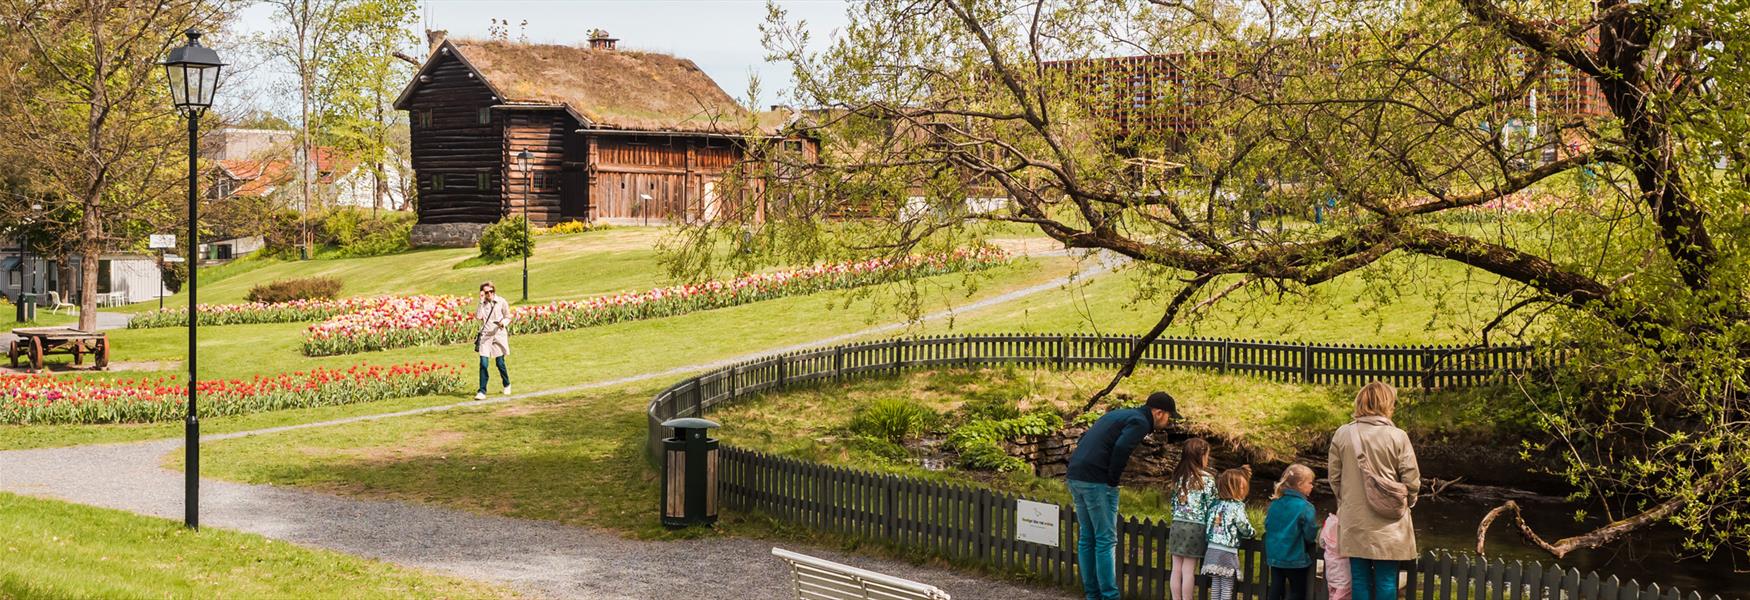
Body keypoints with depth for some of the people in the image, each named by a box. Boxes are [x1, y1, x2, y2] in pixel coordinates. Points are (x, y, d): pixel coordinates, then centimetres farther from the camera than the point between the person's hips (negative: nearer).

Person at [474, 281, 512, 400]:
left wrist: (503, 323, -15)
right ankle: (482, 391, -4)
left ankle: (507, 385, 31)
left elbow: (508, 317, 7)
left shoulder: (501, 301, -1)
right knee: (483, 364, -7)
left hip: (498, 335, -1)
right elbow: (478, 317, -12)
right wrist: (481, 302, -13)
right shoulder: (482, 303, 3)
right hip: (485, 336, 1)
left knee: (500, 363, 5)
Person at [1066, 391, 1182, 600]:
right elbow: (1121, 448, -23)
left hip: (1075, 476, 9)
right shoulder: (1140, 422, -5)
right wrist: (1112, 479, -11)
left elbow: (1084, 439, 23)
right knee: (1106, 540, -3)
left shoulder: (1120, 414, 22)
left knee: (1087, 538, 13)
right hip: (1097, 481, -9)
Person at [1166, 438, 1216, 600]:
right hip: (1196, 527, -4)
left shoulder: (1179, 476, 7)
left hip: (1177, 525, 4)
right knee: (1188, 570, -1)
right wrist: (1211, 531, 3)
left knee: (1176, 569, 7)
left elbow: (1174, 501, 11)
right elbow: (1210, 506, -7)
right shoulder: (1207, 478, -8)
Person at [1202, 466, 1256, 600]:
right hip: (1227, 552, -6)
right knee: (1227, 587, 1)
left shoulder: (1216, 504, 8)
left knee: (1215, 584, 11)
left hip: (1213, 549, 6)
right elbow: (1245, 528, -11)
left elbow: (1210, 525, 11)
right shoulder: (1237, 506, -12)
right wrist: (1254, 532, 10)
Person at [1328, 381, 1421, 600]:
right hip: (1388, 524, -2)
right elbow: (1411, 480, -6)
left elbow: (1334, 478, 4)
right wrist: (1407, 502, 14)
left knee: (1360, 579, 9)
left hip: (1354, 523, 2)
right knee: (1386, 580, 4)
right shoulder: (1397, 436, -10)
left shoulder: (1342, 434, -2)